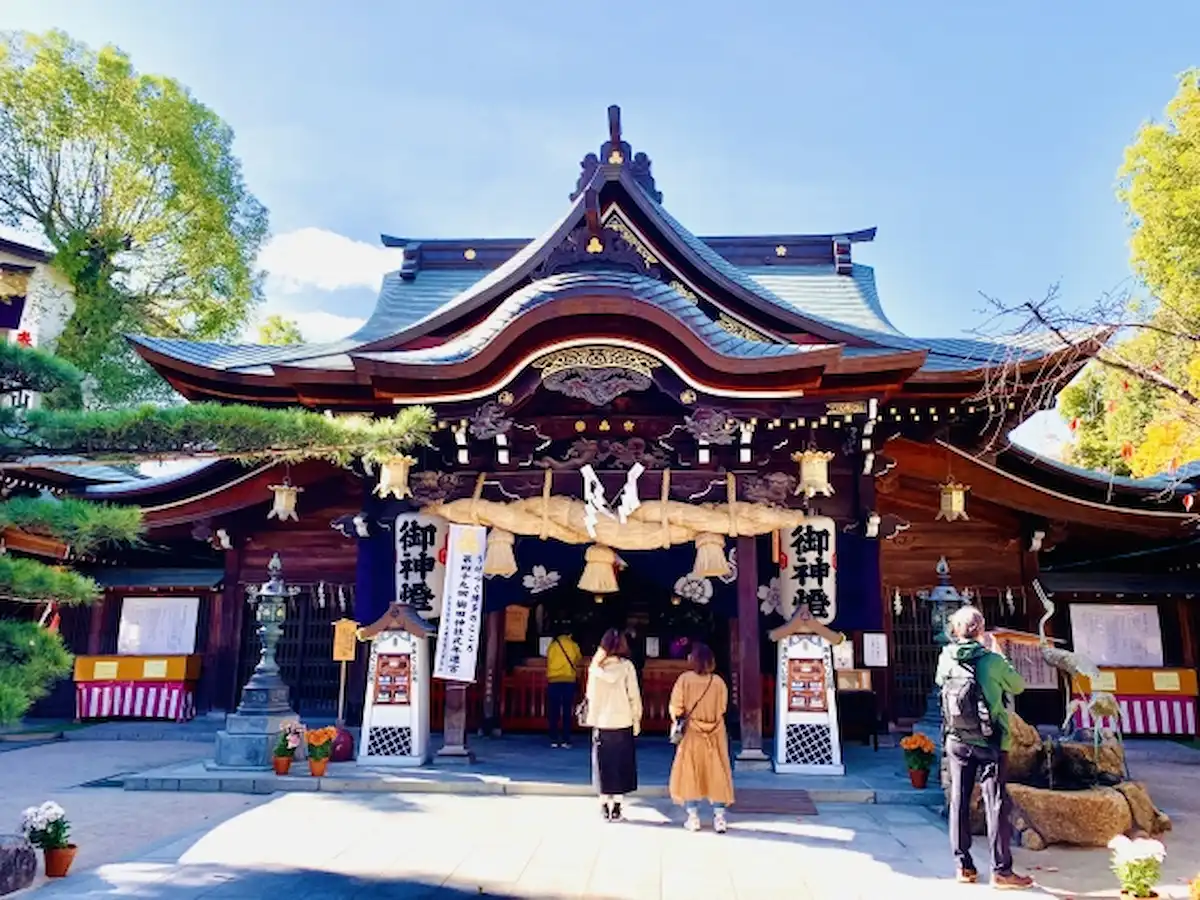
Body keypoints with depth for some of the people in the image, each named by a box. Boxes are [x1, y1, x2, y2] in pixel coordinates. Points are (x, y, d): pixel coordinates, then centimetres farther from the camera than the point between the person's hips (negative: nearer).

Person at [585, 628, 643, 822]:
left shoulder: (595, 667, -2)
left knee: (603, 764, 12)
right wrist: (637, 720, 3)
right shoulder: (626, 666, -8)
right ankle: (616, 806, 5)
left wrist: (592, 717, 12)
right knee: (621, 764, 8)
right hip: (622, 722, -2)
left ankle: (604, 805, 14)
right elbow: (634, 695, -6)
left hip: (601, 722, 2)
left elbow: (590, 694, 2)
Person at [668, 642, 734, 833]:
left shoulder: (685, 679, -13)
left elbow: (675, 708, -10)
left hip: (691, 734, -1)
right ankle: (719, 817, 10)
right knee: (716, 775, 10)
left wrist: (678, 721, 11)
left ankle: (693, 818, 11)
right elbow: (723, 708, 2)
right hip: (715, 735, 2)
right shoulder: (719, 681, -8)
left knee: (690, 775, 10)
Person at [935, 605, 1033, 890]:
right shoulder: (992, 661, -15)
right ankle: (1001, 871, 7)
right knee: (996, 804, 3)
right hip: (989, 743, -4)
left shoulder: (945, 660, -4)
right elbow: (1018, 686, 2)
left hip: (956, 742, 4)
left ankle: (964, 866, 15)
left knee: (959, 802, 9)